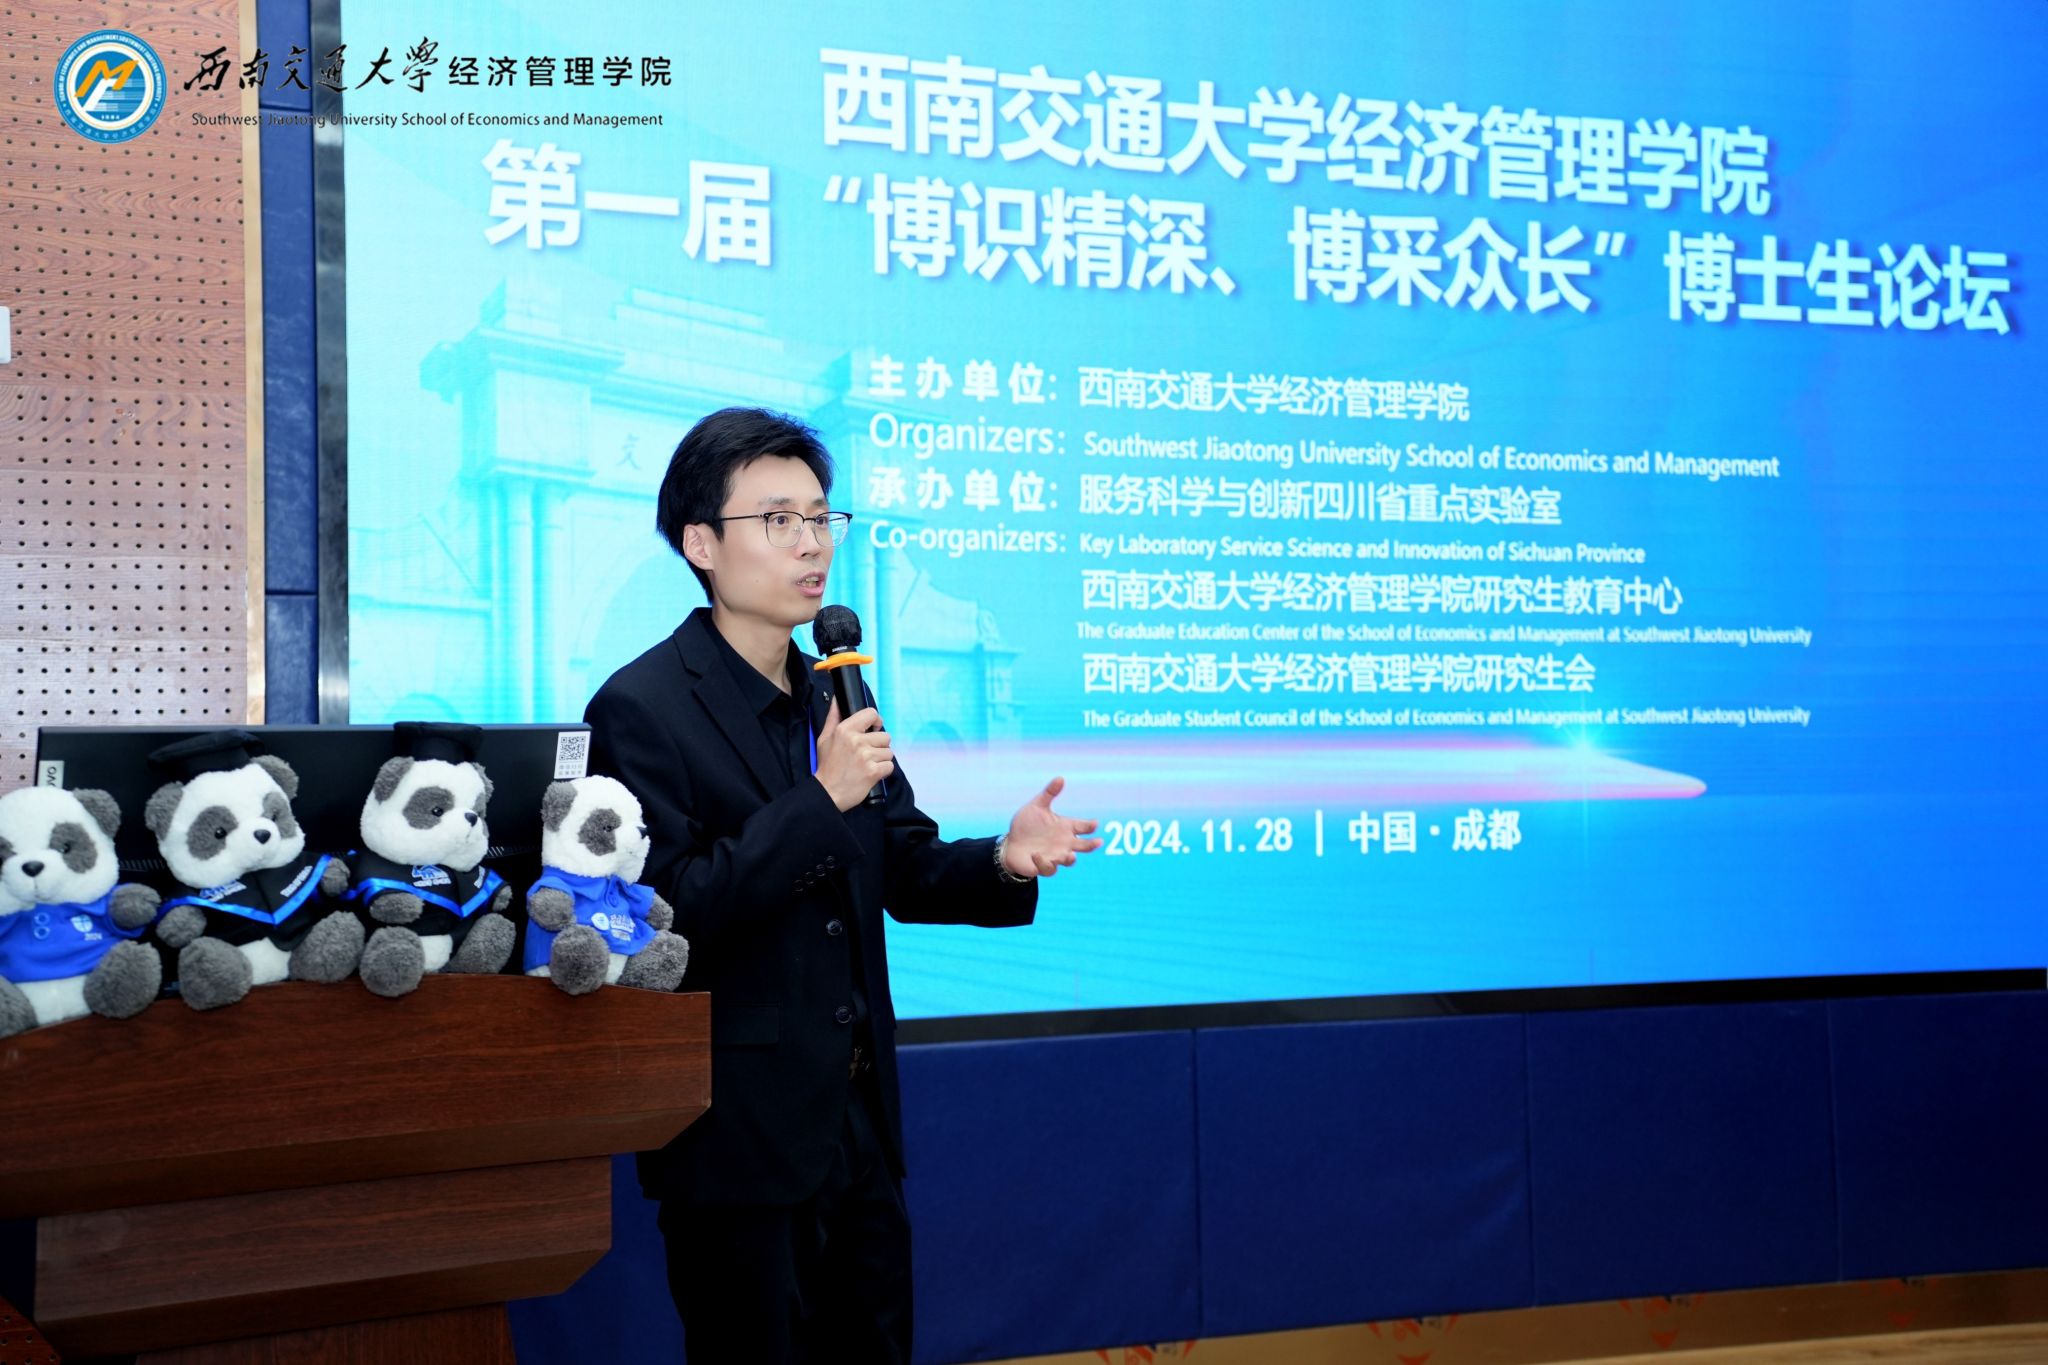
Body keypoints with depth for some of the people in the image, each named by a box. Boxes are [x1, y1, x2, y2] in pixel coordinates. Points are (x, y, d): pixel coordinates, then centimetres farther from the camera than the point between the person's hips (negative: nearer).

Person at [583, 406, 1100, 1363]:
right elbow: (660, 916, -20)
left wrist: (1003, 861, -10)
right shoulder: (641, 710, -14)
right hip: (739, 1140, -7)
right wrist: (819, 802, -24)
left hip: (859, 1126, 7)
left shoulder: (831, 698, 10)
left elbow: (903, 872, 10)